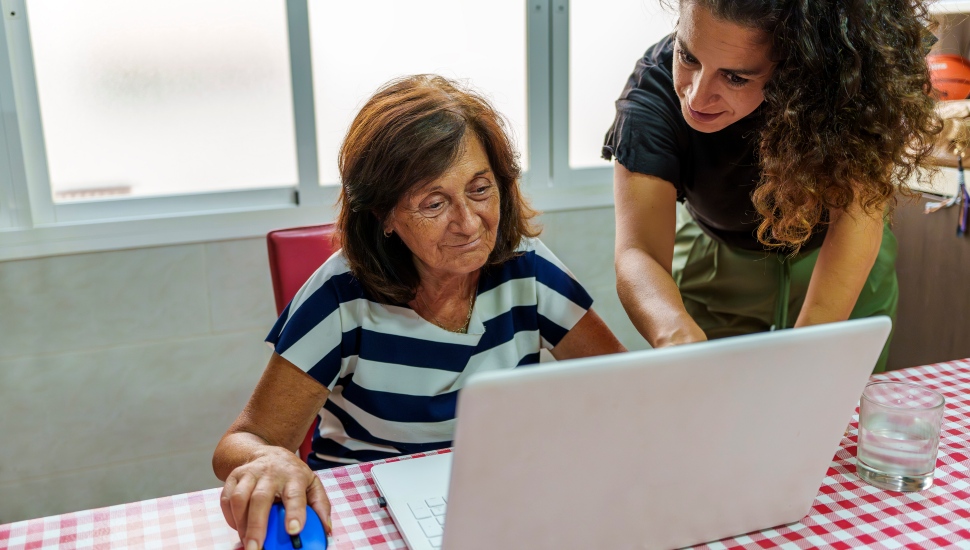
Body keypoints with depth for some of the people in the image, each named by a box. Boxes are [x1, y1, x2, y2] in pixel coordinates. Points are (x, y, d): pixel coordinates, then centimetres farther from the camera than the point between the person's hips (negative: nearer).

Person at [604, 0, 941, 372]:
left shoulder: (846, 71, -32)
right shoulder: (655, 88, -33)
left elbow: (857, 211, -36)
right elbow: (637, 254, -41)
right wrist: (678, 335, -62)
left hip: (844, 267, 1)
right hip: (715, 263, 0)